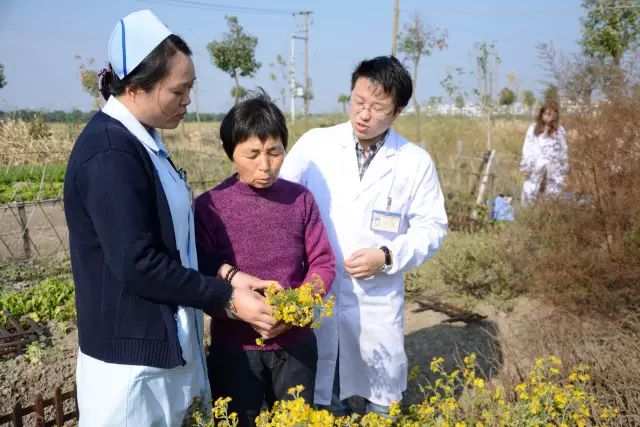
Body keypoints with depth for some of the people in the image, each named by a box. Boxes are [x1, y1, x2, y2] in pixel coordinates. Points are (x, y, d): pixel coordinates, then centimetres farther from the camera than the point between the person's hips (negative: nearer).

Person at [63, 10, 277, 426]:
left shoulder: (142, 139, 6)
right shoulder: (110, 154, -23)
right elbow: (137, 263, -25)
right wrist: (227, 298, -18)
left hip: (163, 339, 9)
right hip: (131, 350, -9)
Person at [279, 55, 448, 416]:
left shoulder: (416, 162, -4)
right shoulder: (314, 144, -5)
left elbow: (432, 227, 0)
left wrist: (387, 256, -16)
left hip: (377, 301, 0)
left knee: (383, 400, 17)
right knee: (318, 398, 17)